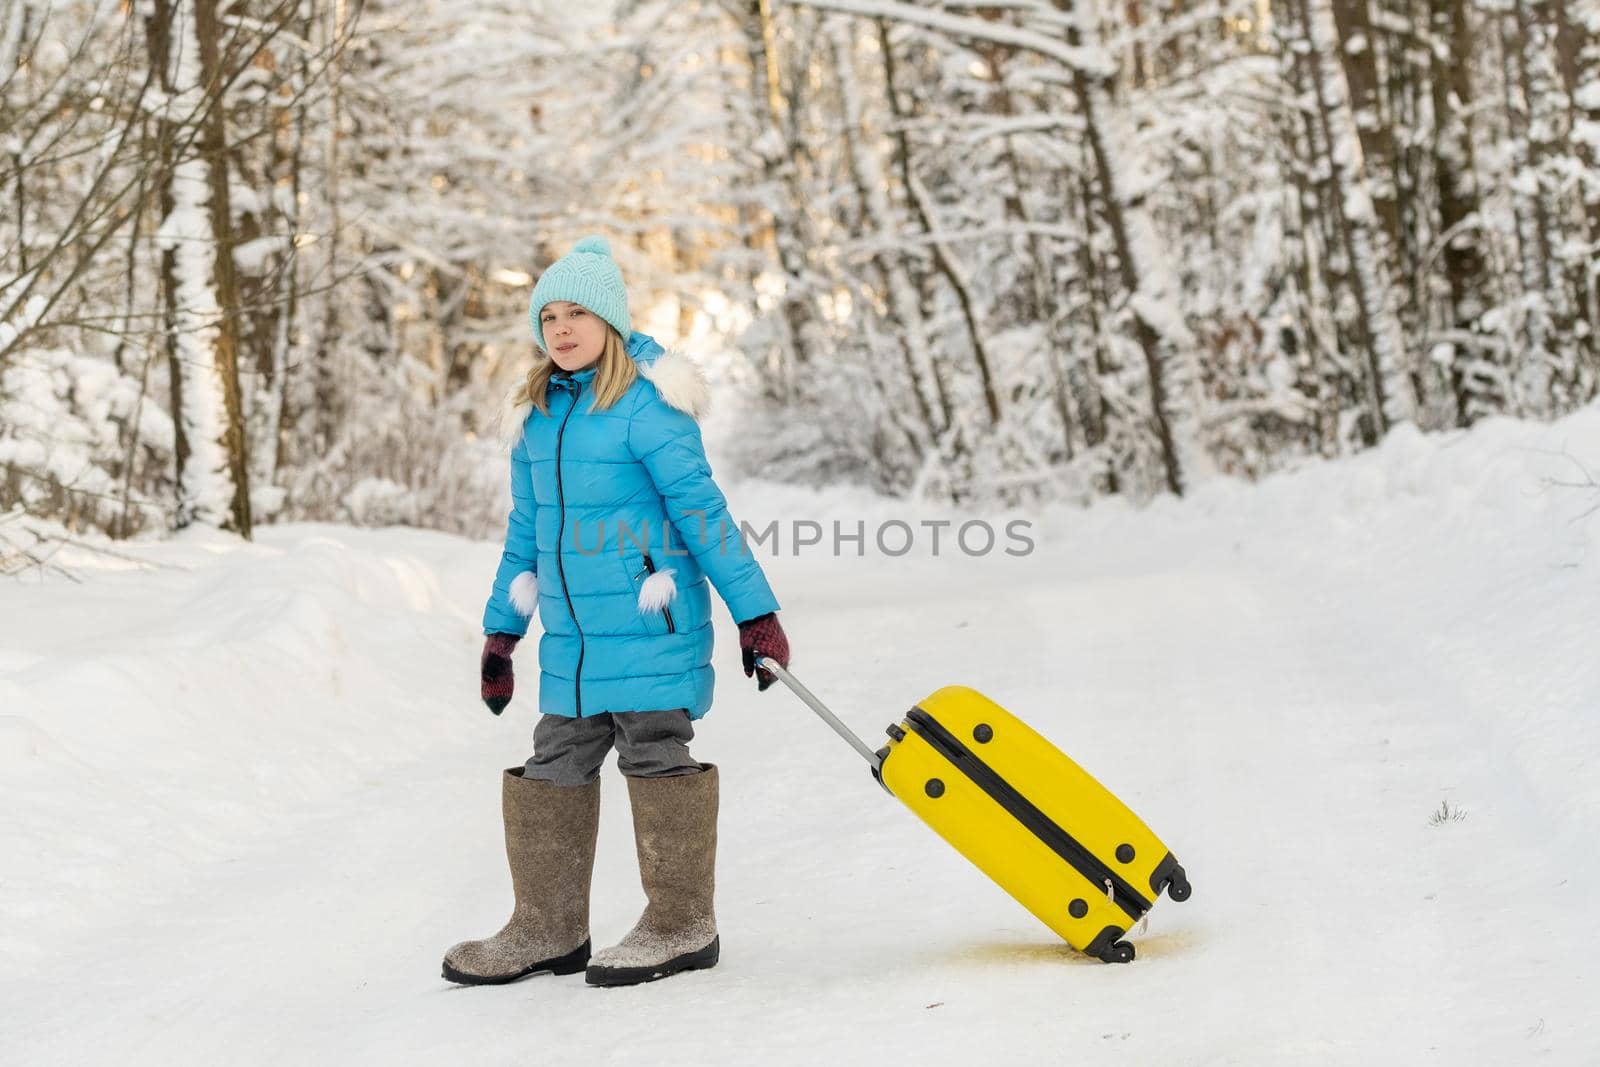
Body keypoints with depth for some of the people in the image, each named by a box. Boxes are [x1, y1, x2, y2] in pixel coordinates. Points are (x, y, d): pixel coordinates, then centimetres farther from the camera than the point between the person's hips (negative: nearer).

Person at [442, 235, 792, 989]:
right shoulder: (539, 417, 11)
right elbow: (526, 530, 18)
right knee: (555, 767, 10)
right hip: (570, 637, 8)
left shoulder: (646, 406, -12)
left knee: (655, 758, -1)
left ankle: (682, 926, 12)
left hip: (648, 627, -7)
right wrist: (500, 631, 20)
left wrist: (756, 612, -14)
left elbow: (703, 512, -13)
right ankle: (549, 929, 21)